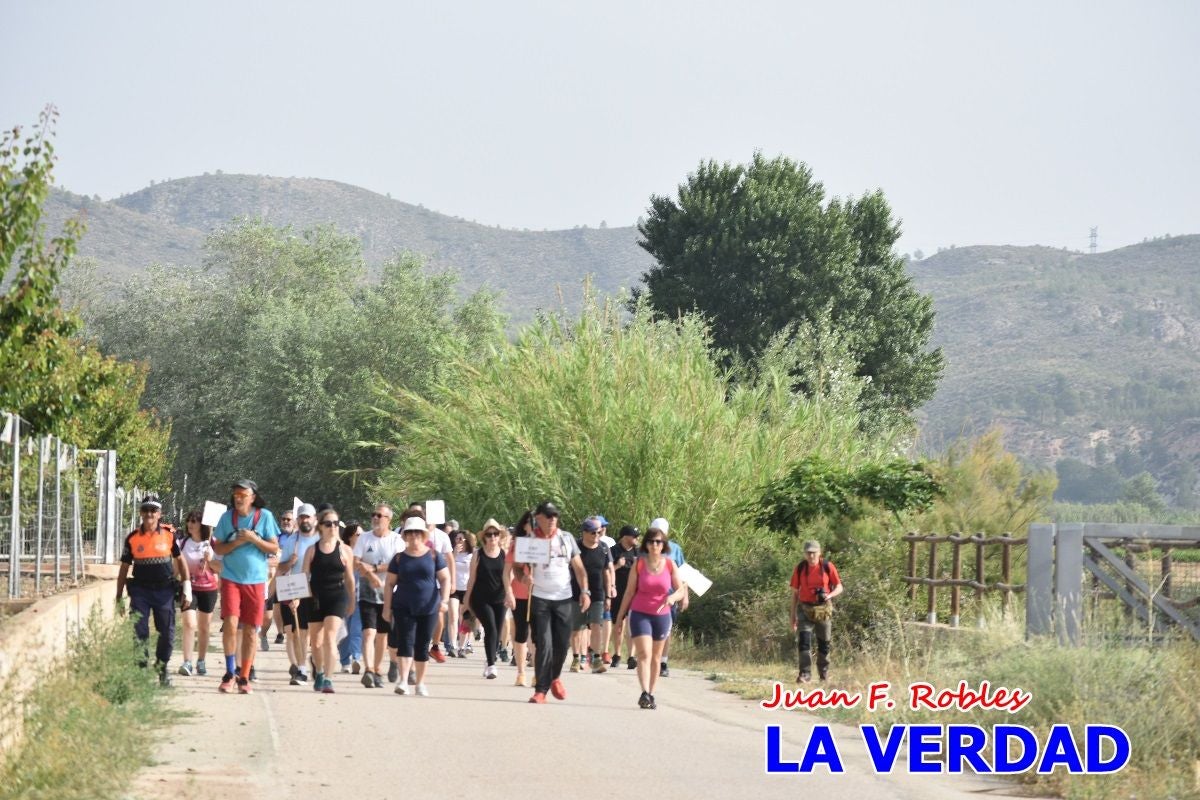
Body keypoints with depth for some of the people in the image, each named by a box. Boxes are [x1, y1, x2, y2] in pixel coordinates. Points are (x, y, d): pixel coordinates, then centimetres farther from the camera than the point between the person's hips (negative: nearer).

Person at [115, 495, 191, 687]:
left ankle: (161, 668, 21)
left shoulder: (169, 535, 2)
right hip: (140, 590, 0)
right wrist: (119, 597, 8)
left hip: (165, 591, 0)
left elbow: (180, 561, 10)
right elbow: (124, 568, 8)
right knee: (139, 633, -5)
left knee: (167, 633, 2)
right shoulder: (132, 538, 2)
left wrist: (187, 588, 4)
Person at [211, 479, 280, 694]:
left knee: (250, 630, 4)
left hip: (255, 580, 0)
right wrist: (236, 543, -11)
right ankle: (230, 672, -4)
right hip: (231, 578, 0)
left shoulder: (265, 516, 1)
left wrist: (253, 539, -14)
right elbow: (218, 549, 6)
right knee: (231, 623, -15)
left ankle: (244, 677, 13)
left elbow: (274, 548, 0)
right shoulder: (227, 517, 4)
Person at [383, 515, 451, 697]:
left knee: (423, 646, 5)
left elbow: (445, 579, 4)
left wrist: (444, 600, -9)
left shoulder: (434, 556, 4)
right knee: (405, 642, -13)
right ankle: (403, 681, -20)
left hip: (428, 608, 0)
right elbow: (390, 584, 7)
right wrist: (387, 607, 2)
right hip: (404, 608, 0)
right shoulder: (399, 558, 5)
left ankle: (420, 683, 14)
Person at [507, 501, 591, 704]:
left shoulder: (567, 538, 6)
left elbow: (578, 568, 10)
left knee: (562, 644, 6)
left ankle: (555, 677, 32)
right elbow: (516, 565, -3)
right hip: (540, 598, -3)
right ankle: (541, 689, -7)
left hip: (564, 599, 3)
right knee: (544, 645, -10)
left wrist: (584, 591, 2)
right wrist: (523, 575, -24)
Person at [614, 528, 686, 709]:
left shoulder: (670, 565, 0)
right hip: (640, 614, -2)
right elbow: (629, 592, 3)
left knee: (656, 657, 10)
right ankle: (644, 693, -28)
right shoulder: (638, 564, -3)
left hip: (662, 615, 2)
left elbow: (681, 590, 2)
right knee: (644, 654, -16)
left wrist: (673, 597, -21)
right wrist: (621, 615, 6)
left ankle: (651, 695, 17)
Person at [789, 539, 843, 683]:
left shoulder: (828, 567, -5)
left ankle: (824, 672, 30)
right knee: (804, 640, -15)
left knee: (824, 643, 11)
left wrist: (830, 595, -21)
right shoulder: (800, 569, -2)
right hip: (805, 609, 0)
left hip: (823, 610, 0)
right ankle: (805, 673, -18)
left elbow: (839, 587, 1)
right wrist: (793, 616, 3)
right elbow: (795, 593, 4)